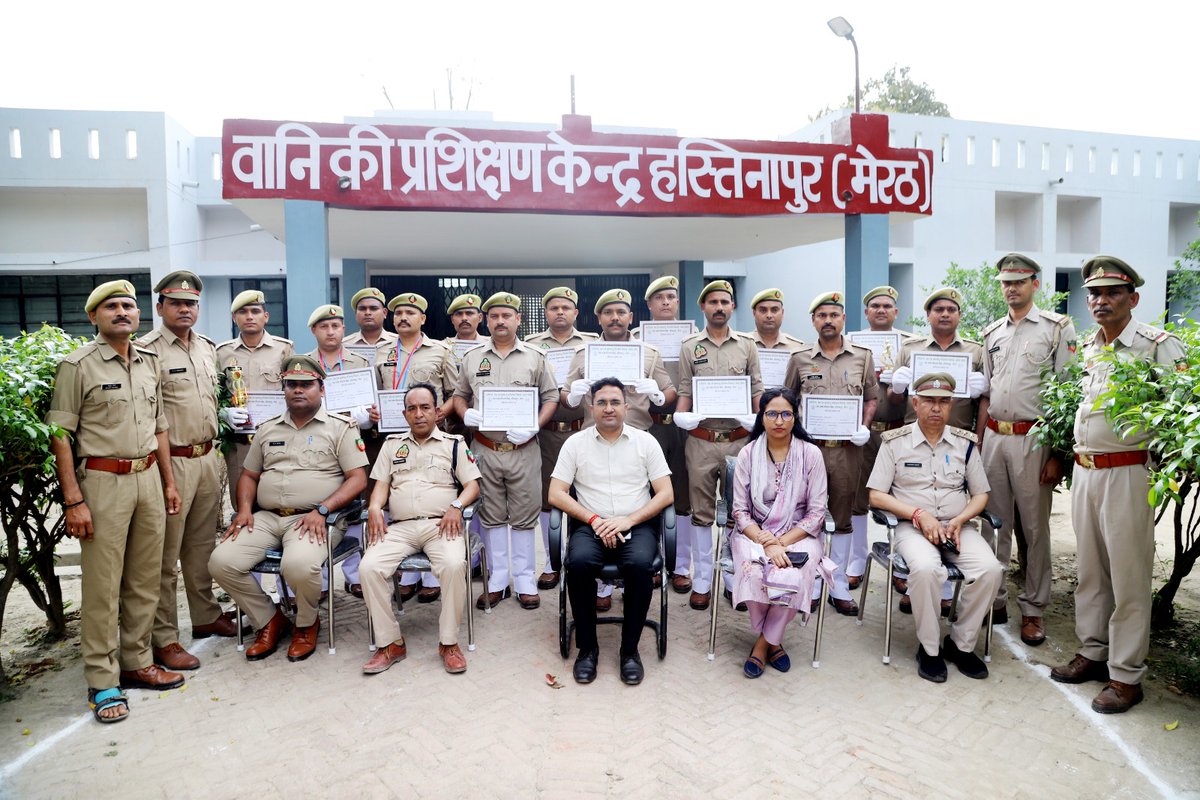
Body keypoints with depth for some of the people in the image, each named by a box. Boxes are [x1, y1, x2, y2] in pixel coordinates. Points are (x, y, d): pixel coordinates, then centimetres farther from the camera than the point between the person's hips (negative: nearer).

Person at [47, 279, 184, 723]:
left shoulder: (150, 362, 12)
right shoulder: (77, 366, -6)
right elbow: (60, 436, -9)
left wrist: (168, 482, 14)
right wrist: (73, 500, -14)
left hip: (148, 478, 6)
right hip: (103, 482, -5)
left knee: (145, 579, 12)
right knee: (102, 586, 0)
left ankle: (136, 662, 25)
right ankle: (102, 682, 11)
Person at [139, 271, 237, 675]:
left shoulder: (208, 347, 13)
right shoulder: (148, 350, -9)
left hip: (208, 457, 7)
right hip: (171, 460, -7)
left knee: (203, 546, 17)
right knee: (165, 554, -1)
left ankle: (207, 616, 30)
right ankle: (164, 639, 8)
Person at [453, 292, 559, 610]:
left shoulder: (535, 357, 4)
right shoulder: (472, 358, 10)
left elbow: (550, 397, 3)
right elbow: (459, 394, 16)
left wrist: (534, 426, -12)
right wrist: (465, 413, -6)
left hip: (523, 450, -2)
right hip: (484, 449, 2)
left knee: (524, 517, 4)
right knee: (491, 517, 10)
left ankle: (525, 581, 17)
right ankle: (497, 580, 22)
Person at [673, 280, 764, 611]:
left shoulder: (747, 345, 8)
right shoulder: (689, 346, 5)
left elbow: (756, 389, 7)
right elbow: (684, 391, 4)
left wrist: (757, 418, -11)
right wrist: (681, 416, -15)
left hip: (739, 439, 1)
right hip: (701, 440, -1)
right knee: (702, 512, 7)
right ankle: (702, 581, 16)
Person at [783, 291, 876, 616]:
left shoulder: (862, 356, 6)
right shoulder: (800, 359, 5)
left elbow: (871, 398, 11)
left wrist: (864, 426, -6)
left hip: (847, 447, 1)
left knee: (842, 517, 10)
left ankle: (839, 586, 21)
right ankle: (811, 584, 19)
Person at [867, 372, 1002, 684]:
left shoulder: (964, 443, 10)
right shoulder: (895, 442, 1)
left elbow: (981, 494, 14)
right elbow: (876, 495, -2)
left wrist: (959, 521, -6)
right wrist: (919, 514, -14)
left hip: (957, 526, 4)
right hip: (912, 526, -3)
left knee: (990, 570, -24)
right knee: (925, 568, -34)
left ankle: (961, 643, -2)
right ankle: (929, 648, -12)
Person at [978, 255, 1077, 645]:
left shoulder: (1058, 327, -2)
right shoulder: (992, 333, 13)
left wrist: (1058, 454, -13)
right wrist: (979, 443, 11)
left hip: (1033, 439, -4)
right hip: (993, 436, 5)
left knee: (1035, 527, 3)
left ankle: (1033, 609, 14)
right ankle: (994, 599, 21)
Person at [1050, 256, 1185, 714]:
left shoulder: (1158, 345, -8)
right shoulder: (1085, 349, 12)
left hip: (1127, 473, -6)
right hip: (1084, 470, 7)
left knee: (1128, 575, 1)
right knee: (1090, 569, 15)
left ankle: (1126, 675, 12)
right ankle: (1092, 652, 28)